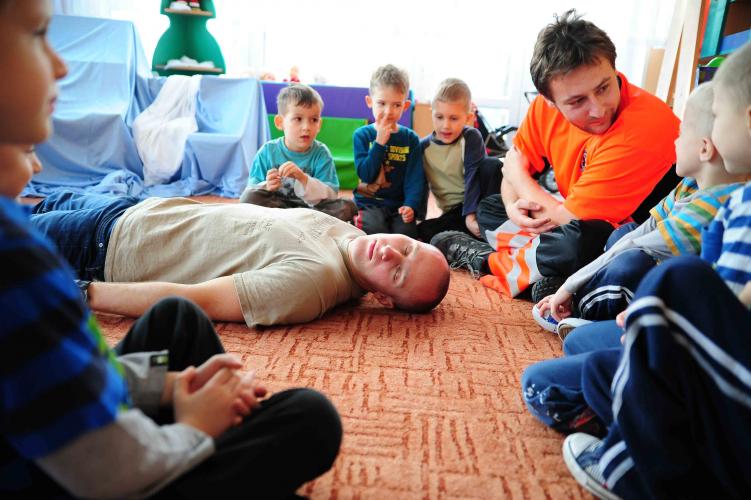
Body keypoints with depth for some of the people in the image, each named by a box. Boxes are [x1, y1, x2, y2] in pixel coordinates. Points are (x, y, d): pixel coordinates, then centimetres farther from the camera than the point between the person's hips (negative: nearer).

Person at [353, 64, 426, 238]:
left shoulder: (410, 138, 5)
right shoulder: (362, 135, 2)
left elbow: (415, 178, -2)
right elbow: (365, 174, -9)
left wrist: (411, 205, -19)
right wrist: (380, 142, -16)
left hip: (399, 204, 2)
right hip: (369, 203, -2)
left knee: (407, 232, -22)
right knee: (375, 229, -30)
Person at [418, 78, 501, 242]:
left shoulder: (471, 137, -9)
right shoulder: (424, 147, 0)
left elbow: (473, 177, -18)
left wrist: (470, 215, -29)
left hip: (478, 202, -2)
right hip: (453, 212, 2)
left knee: (493, 165, -29)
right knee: (422, 232, -26)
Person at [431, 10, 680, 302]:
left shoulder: (644, 127, -33)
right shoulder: (547, 106, -14)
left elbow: (566, 218, -29)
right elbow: (515, 160, 3)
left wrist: (530, 200, -11)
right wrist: (513, 206, -16)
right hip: (579, 219, 7)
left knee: (580, 239, -37)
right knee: (488, 209, 5)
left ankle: (489, 261, -9)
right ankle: (544, 275, -15)